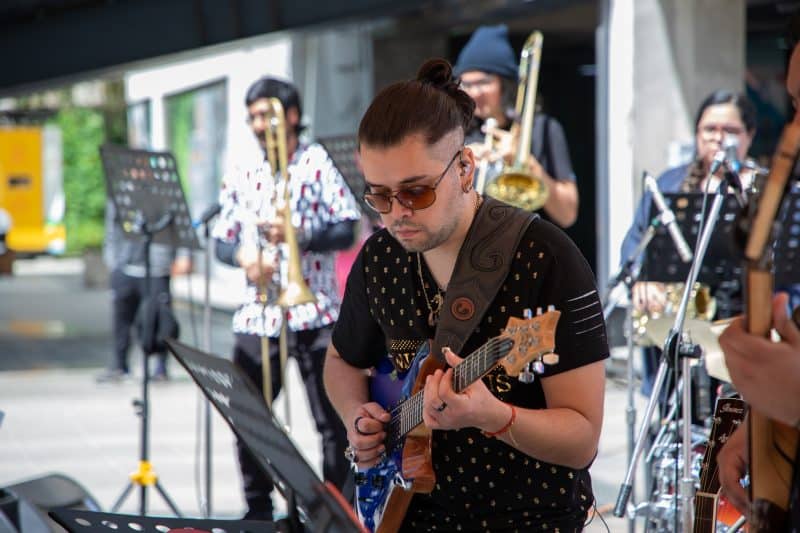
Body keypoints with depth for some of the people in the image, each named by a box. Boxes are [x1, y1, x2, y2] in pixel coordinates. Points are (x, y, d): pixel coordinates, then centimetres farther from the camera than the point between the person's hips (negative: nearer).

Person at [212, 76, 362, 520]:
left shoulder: (316, 163, 2)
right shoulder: (242, 178, 13)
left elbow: (346, 231, -5)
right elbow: (221, 241, 14)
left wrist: (297, 234, -19)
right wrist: (242, 257, -8)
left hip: (314, 312, -4)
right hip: (258, 314, 4)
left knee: (332, 421, -2)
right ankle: (258, 508, 20)